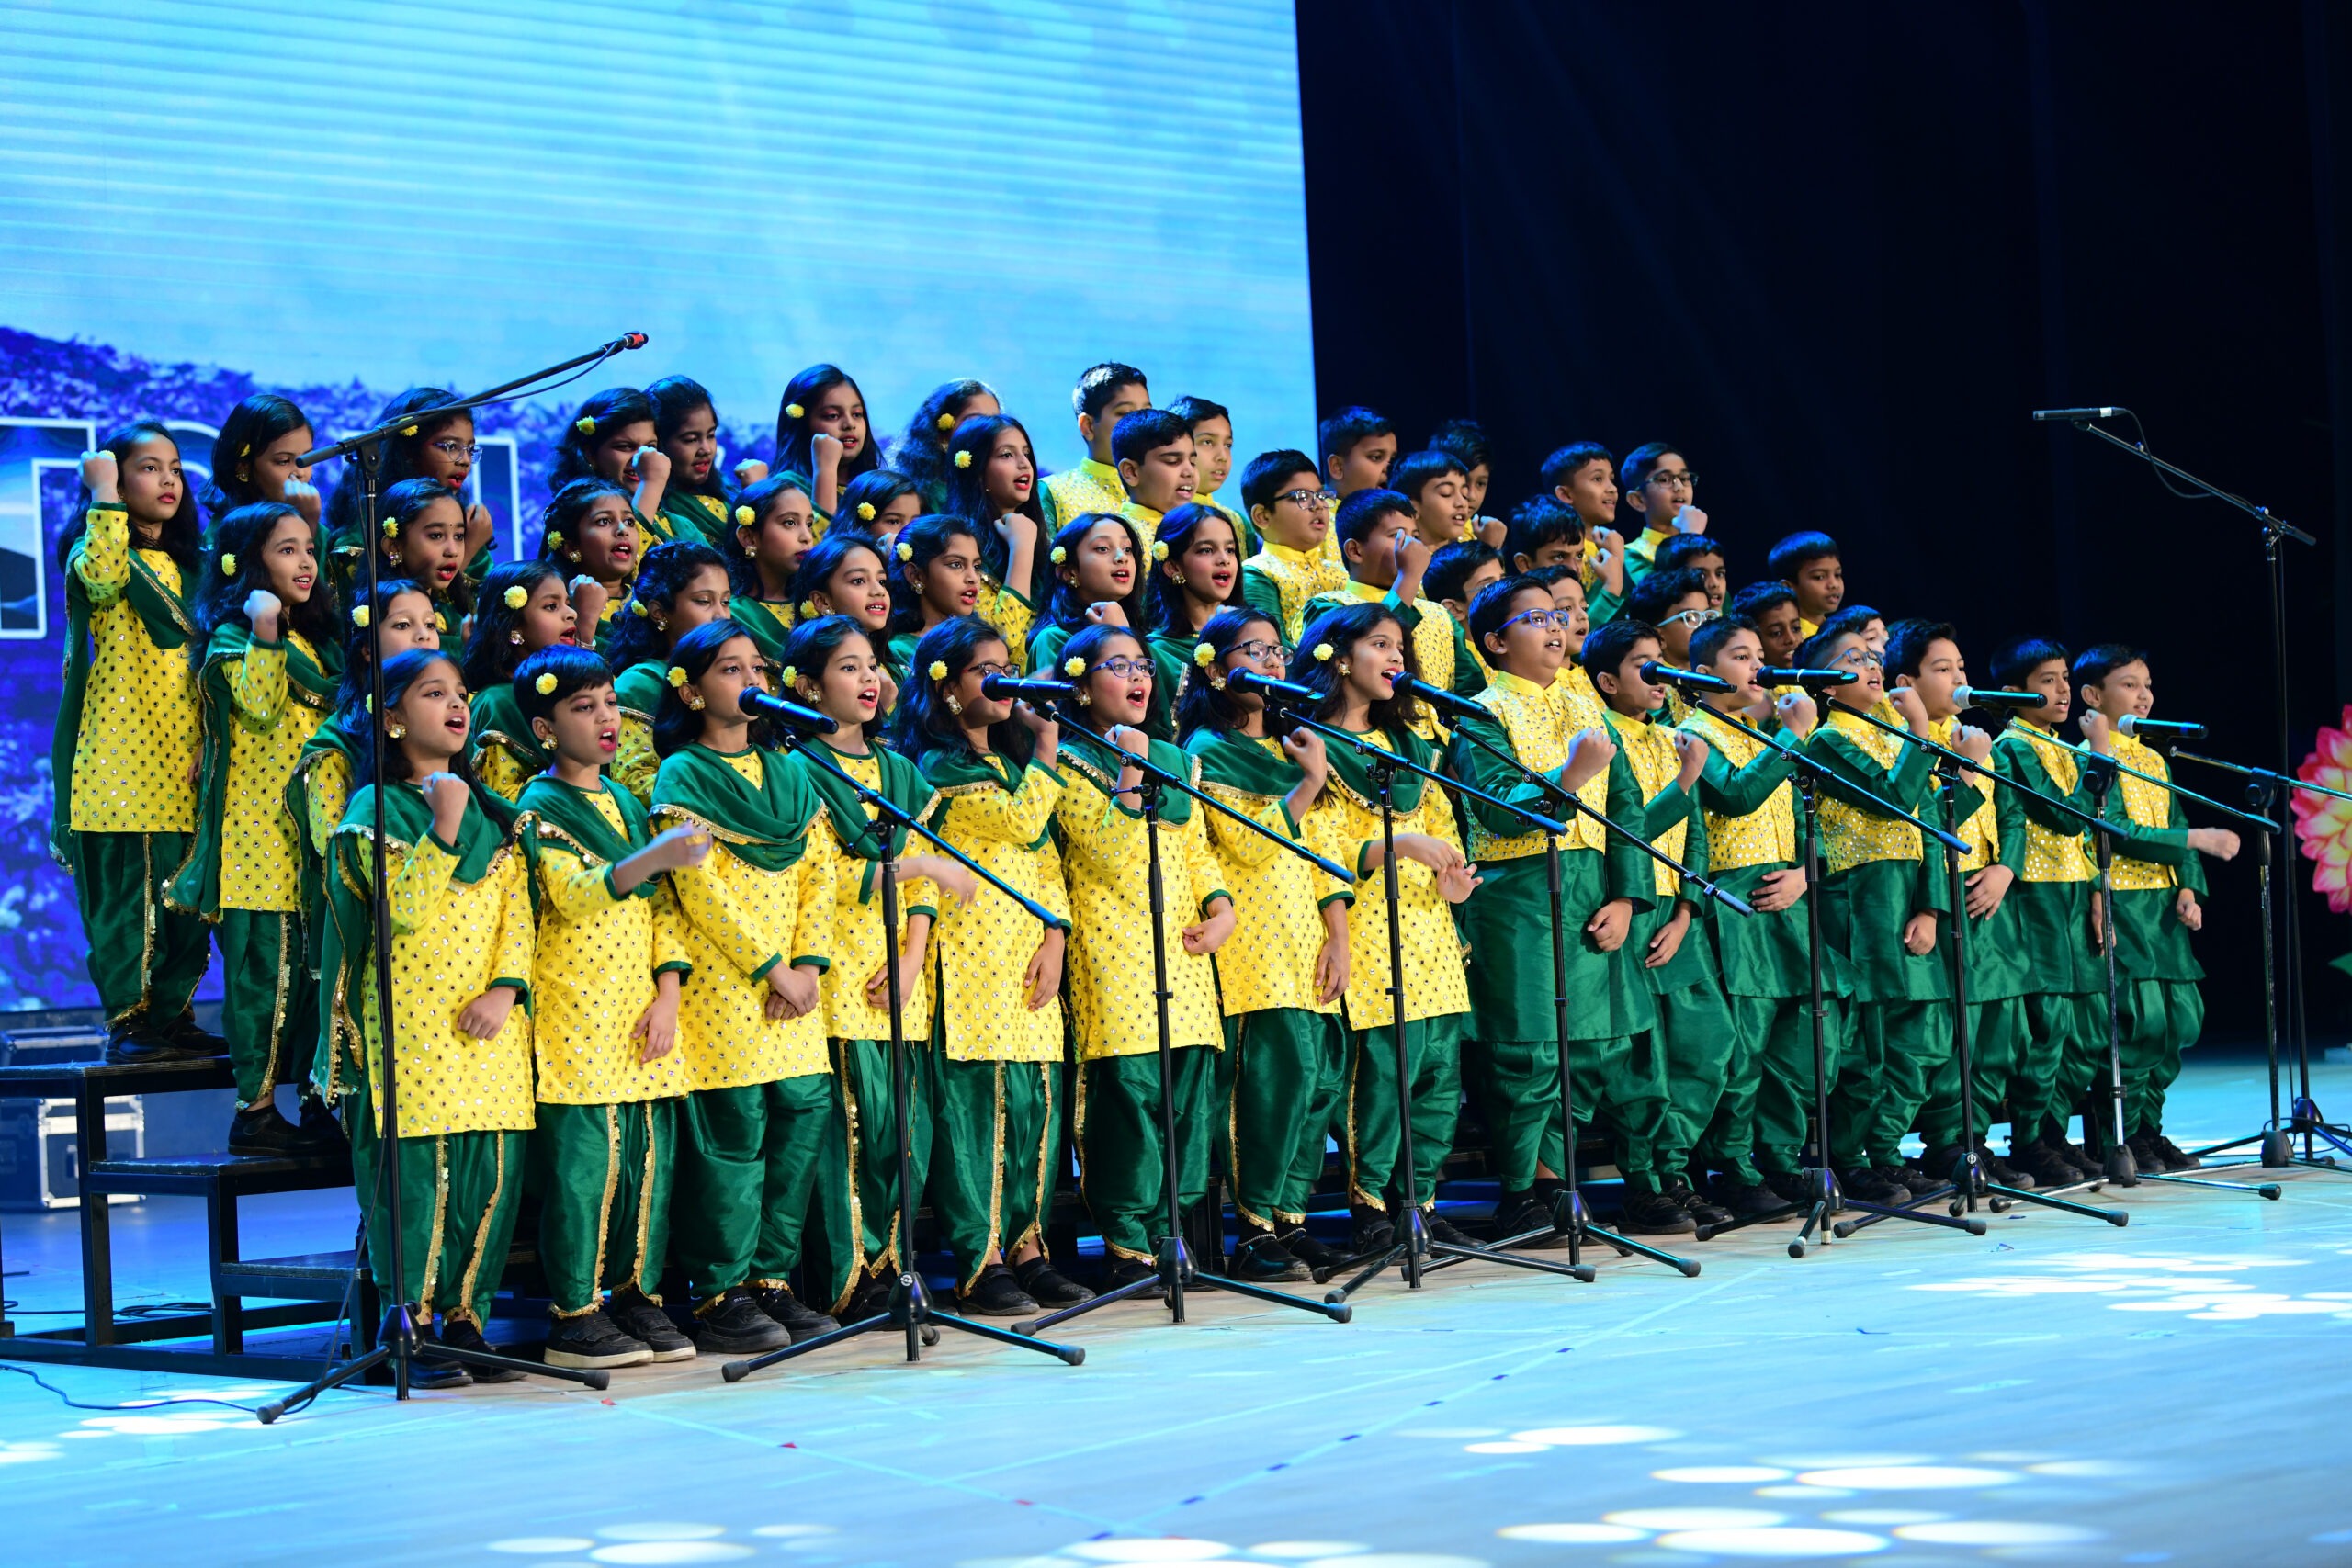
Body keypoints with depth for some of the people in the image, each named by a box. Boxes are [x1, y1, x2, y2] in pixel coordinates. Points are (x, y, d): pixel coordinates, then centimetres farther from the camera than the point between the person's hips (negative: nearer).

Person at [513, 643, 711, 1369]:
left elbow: (662, 905, 15)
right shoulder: (539, 808, -5)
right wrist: (654, 857, -37)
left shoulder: (627, 803, 16)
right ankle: (574, 1316, 0)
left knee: (650, 1153, 6)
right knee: (584, 1160, -7)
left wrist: (668, 992, 2)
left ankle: (637, 1295, 18)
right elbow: (571, 892, -22)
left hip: (642, 1017, 6)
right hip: (575, 1022, -6)